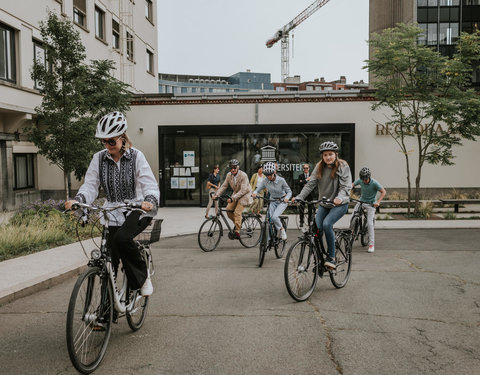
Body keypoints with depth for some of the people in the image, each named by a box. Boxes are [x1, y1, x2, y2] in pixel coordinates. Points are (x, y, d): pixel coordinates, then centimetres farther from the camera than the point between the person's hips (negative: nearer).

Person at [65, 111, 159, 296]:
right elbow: (90, 184, 0)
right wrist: (77, 200, -22)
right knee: (110, 259, -2)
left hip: (137, 210, -3)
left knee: (121, 237, -32)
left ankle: (142, 276, -9)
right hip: (114, 212, 4)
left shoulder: (136, 156, -6)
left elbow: (149, 184, -13)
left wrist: (150, 201, -35)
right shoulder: (99, 158, 3)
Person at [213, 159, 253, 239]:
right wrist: (216, 195, -16)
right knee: (228, 209, -9)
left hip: (244, 195, -6)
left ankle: (237, 232, -10)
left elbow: (243, 190, -28)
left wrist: (233, 198, -37)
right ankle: (237, 223, 15)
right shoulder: (229, 175, -5)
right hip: (236, 194, 6)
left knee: (237, 212, -18)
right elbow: (224, 186, -1)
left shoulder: (243, 175, -23)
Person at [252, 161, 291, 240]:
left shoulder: (281, 180, -20)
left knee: (274, 217, -26)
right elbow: (258, 189, -4)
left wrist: (286, 198, -33)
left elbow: (289, 191, -12)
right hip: (272, 201, 4)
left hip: (282, 202, -4)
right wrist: (254, 193, -28)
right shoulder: (265, 181, -10)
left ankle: (282, 229, 2)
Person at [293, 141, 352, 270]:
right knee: (316, 227, -12)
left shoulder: (343, 166, -8)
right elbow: (310, 184, -2)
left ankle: (331, 258, -15)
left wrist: (339, 198, -37)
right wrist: (299, 197, -15)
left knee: (327, 224, -27)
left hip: (340, 204, -4)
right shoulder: (319, 167, 4)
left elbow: (346, 186, -17)